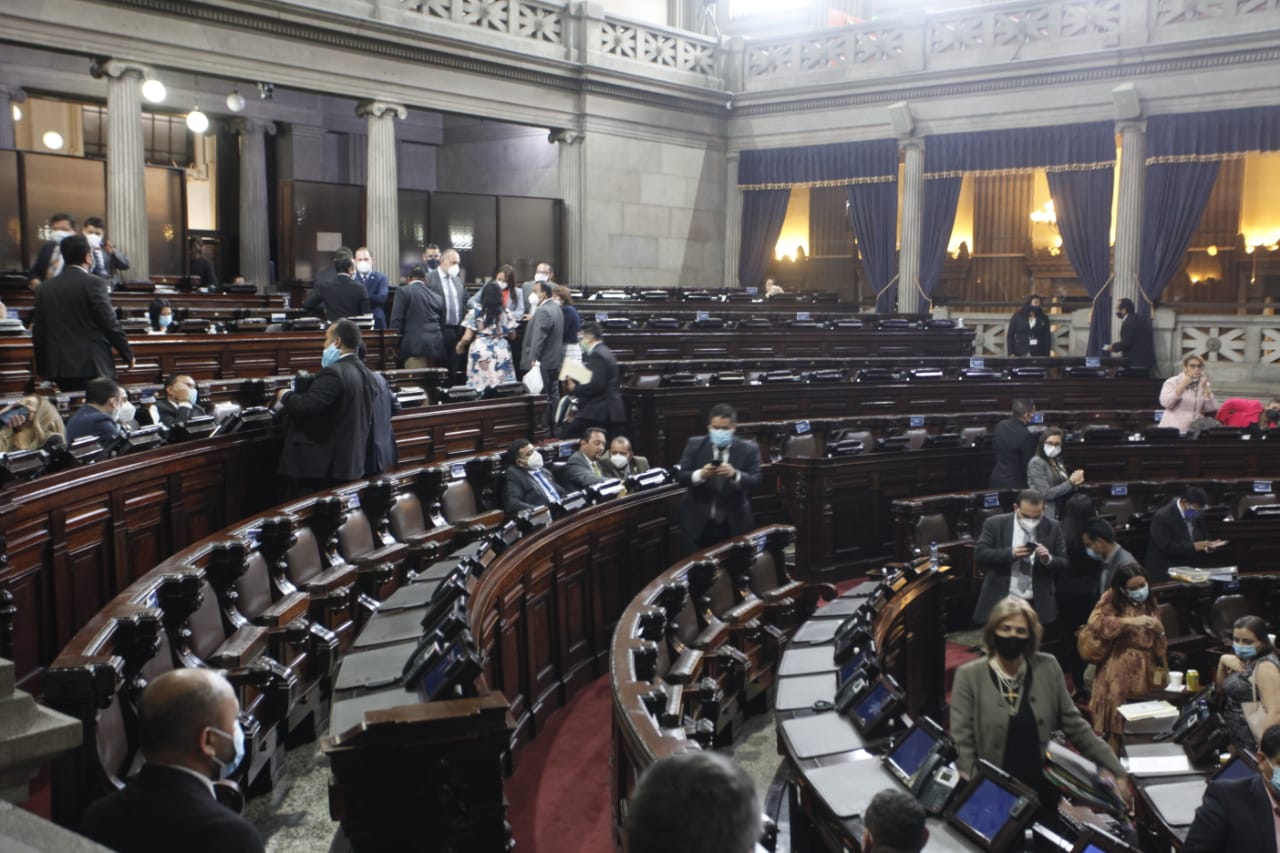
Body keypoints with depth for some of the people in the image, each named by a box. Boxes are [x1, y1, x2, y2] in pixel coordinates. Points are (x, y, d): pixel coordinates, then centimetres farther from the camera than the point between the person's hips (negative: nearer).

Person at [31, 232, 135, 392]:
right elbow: (110, 324, -8)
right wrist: (128, 355, 3)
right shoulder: (93, 283, -7)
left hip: (58, 367, 5)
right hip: (92, 366, -5)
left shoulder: (44, 288, 9)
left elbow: (38, 332, 11)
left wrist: (42, 368, 18)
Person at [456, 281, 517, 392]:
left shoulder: (475, 313, -3)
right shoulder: (506, 313, 2)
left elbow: (467, 337, -4)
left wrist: (460, 345, 16)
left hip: (480, 352, -2)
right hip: (500, 352, 2)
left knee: (480, 386, 1)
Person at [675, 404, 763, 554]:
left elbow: (755, 480, -11)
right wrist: (700, 475, -27)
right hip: (698, 523, 0)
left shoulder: (748, 449, -2)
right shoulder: (695, 445, 0)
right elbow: (680, 475, -5)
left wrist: (735, 474, -31)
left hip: (734, 525, 0)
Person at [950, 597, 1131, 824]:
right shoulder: (969, 675, -8)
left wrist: (1117, 771, 2)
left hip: (1041, 795, 3)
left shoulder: (1048, 668, 1)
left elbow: (1075, 726, 6)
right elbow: (962, 744, -9)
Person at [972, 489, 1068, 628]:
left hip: (1037, 605, 2)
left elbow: (1064, 564, 4)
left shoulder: (1052, 528, 3)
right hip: (1000, 602, -2)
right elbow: (979, 554, -10)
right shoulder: (995, 524, -3)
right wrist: (1010, 553, -24)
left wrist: (1048, 559, -19)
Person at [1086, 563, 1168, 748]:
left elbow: (1157, 642, 21)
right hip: (1119, 668, -5)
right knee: (1116, 718, -11)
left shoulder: (1150, 601, 14)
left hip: (1145, 669, 5)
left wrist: (1159, 630, -1)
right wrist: (1130, 622, -23)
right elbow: (1095, 622, -21)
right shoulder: (1112, 598, -3)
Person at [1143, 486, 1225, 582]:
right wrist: (1193, 546, -27)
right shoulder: (1162, 516, -15)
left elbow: (1202, 538, 16)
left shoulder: (1196, 516, 7)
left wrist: (1208, 545, -7)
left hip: (1190, 571, 6)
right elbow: (1165, 546, -23)